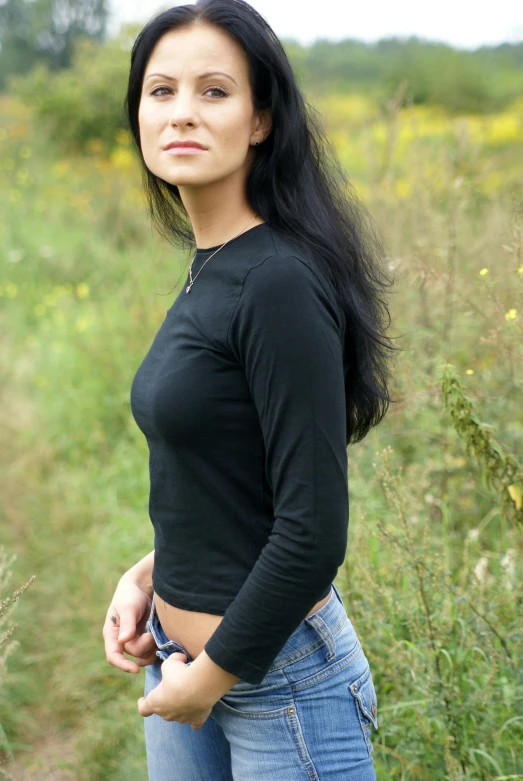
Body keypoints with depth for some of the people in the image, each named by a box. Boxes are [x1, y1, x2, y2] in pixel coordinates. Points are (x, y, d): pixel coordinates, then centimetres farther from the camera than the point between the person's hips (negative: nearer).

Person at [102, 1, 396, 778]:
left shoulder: (282, 284, -21)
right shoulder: (210, 270, 5)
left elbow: (314, 531, -22)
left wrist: (213, 675, -13)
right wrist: (149, 574, 4)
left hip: (278, 674, -8)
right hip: (180, 654, 8)